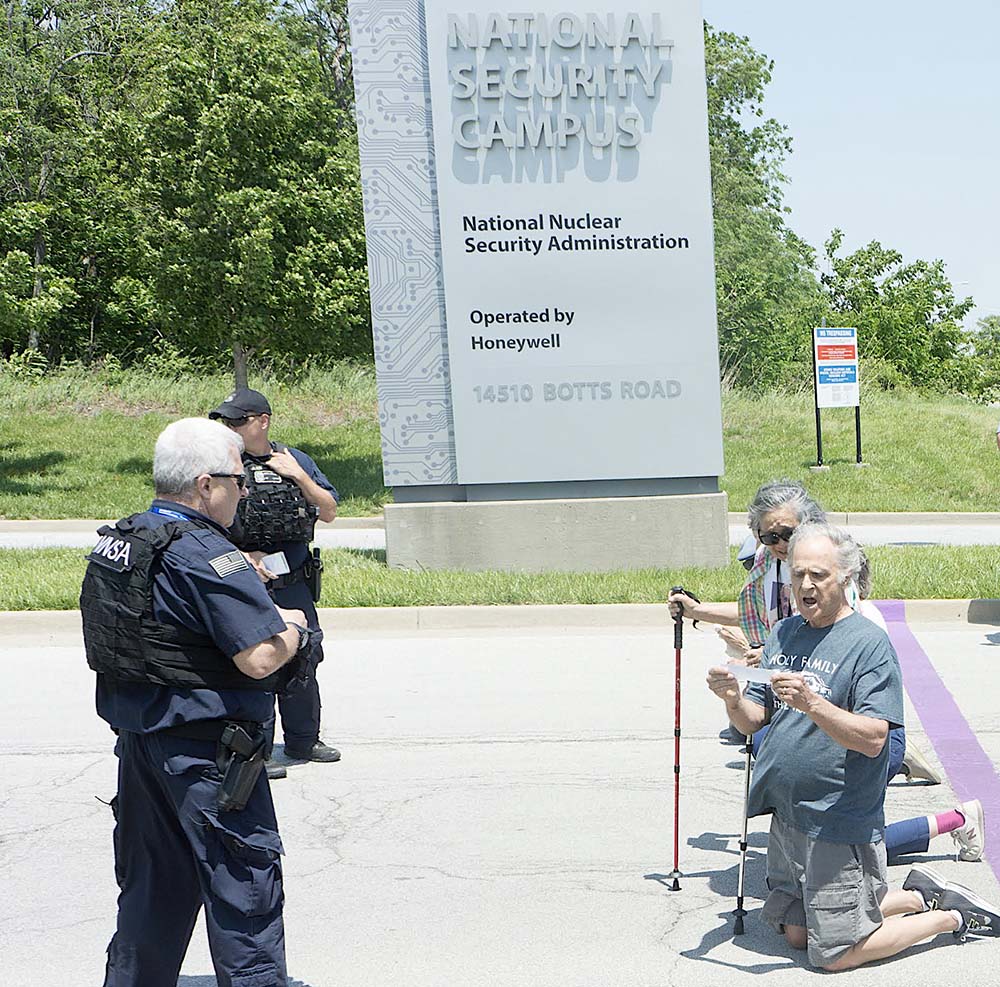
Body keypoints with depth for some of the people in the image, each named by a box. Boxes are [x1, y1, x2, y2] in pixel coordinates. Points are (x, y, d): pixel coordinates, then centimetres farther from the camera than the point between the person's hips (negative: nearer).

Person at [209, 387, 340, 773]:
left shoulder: (295, 460, 7)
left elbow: (329, 512, 5)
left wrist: (300, 476, -8)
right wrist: (242, 557, -16)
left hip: (295, 586, 5)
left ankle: (303, 740, 31)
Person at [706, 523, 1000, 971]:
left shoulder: (868, 641, -14)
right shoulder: (784, 634, 7)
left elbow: (873, 738, -22)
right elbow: (752, 721, 6)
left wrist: (811, 703, -34)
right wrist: (733, 700, -16)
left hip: (839, 822, -7)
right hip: (787, 815, 8)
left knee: (835, 954, 1)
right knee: (797, 933, 18)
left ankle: (953, 915, 20)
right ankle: (919, 897, 31)